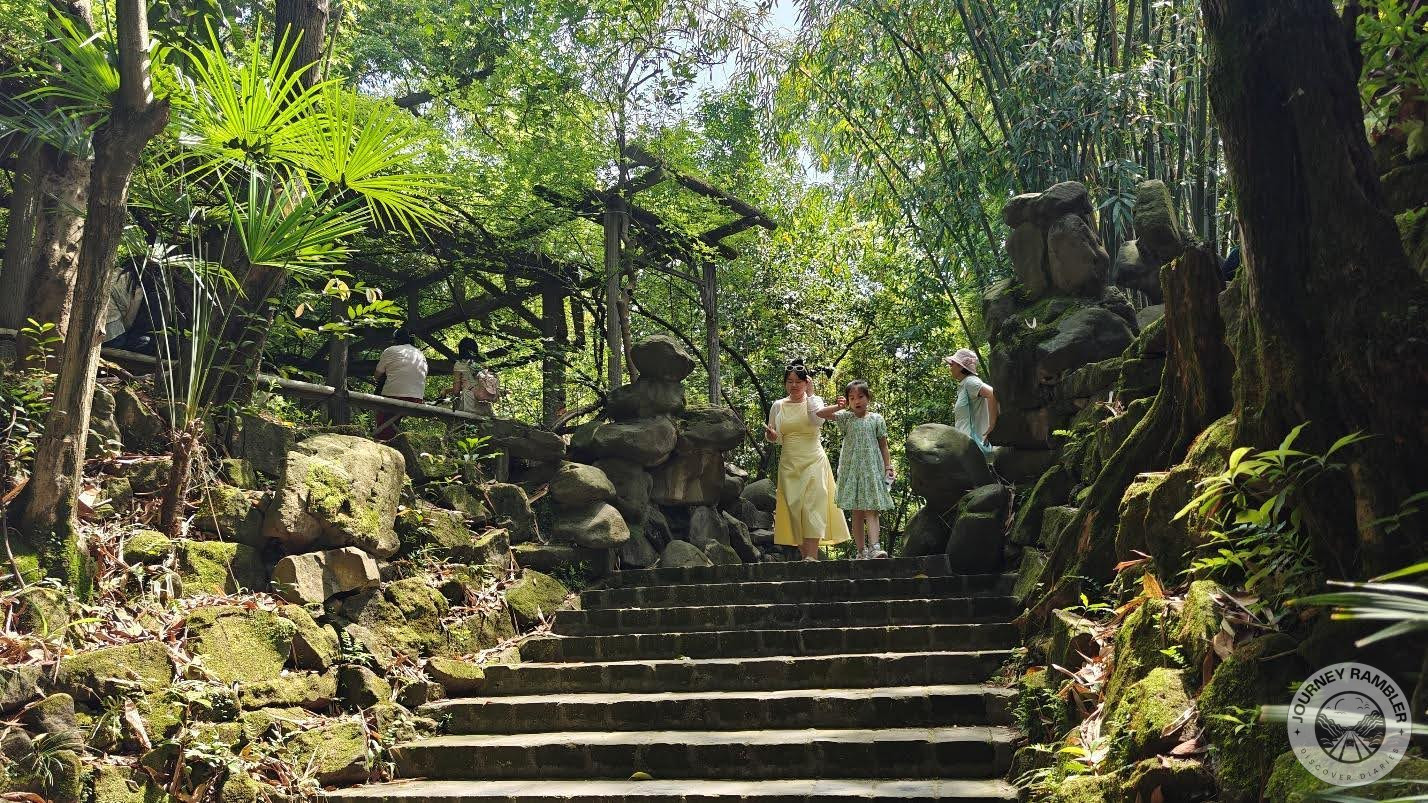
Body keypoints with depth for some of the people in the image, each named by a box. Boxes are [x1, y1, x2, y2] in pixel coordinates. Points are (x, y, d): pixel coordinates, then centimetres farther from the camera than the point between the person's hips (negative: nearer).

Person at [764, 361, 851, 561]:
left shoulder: (814, 401, 4)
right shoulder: (778, 406, 10)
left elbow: (818, 421, -17)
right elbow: (774, 437, 16)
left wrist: (810, 394, -15)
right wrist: (770, 435, -7)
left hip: (813, 462, -3)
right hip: (788, 464, 3)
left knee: (812, 507, -14)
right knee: (794, 508, -2)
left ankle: (811, 555, -20)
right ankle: (803, 554, 4)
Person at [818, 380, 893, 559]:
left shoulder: (876, 419, 5)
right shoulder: (846, 417, 6)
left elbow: (883, 446, 7)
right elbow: (820, 414, -3)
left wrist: (888, 467, 1)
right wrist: (839, 407, -12)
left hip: (872, 469, -1)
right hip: (851, 469, 2)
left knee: (871, 510, -10)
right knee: (857, 512, 4)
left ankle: (874, 547, -21)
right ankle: (861, 551, 7)